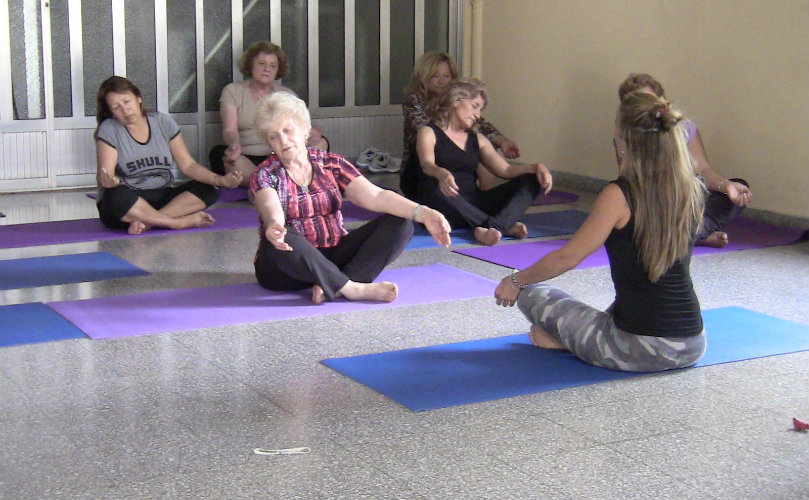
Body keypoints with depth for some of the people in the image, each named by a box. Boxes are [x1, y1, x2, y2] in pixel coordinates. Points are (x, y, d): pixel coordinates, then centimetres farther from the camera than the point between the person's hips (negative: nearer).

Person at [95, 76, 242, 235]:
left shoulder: (163, 122, 4)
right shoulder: (109, 130, -5)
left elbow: (187, 165, 1)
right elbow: (103, 176, -13)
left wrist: (220, 180, -15)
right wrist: (107, 181, -40)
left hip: (163, 196, 4)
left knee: (209, 190, -18)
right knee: (116, 196, -38)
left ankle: (148, 220, -31)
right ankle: (182, 221, -30)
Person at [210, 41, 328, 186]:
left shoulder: (287, 95, 18)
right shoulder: (232, 91, 10)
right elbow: (230, 130, -3)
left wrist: (313, 132, -21)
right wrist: (234, 144, -29)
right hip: (245, 160, -2)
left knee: (321, 143, -22)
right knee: (218, 153, -34)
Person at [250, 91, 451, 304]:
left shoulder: (332, 164, 6)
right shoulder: (265, 175, -2)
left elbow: (375, 196, -8)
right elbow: (272, 210, -25)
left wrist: (422, 213, -25)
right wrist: (274, 227, -51)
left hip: (333, 258, 4)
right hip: (289, 265, -4)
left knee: (399, 223, -14)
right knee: (283, 240, -38)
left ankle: (332, 286, -30)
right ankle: (354, 289, -29)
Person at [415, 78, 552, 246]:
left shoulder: (478, 139, 23)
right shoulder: (429, 133, 6)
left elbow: (505, 170, 12)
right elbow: (427, 165, -15)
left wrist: (536, 167, -8)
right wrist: (442, 174, -39)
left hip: (474, 207, 5)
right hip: (445, 212, -5)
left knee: (530, 180, -10)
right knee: (434, 187, -39)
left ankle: (494, 227, -38)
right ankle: (506, 225, -34)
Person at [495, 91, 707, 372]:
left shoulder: (620, 195, -16)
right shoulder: (694, 191, 1)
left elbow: (567, 257, -8)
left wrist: (515, 281, 6)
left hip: (638, 350, -5)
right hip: (693, 348, 6)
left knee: (531, 292, 11)